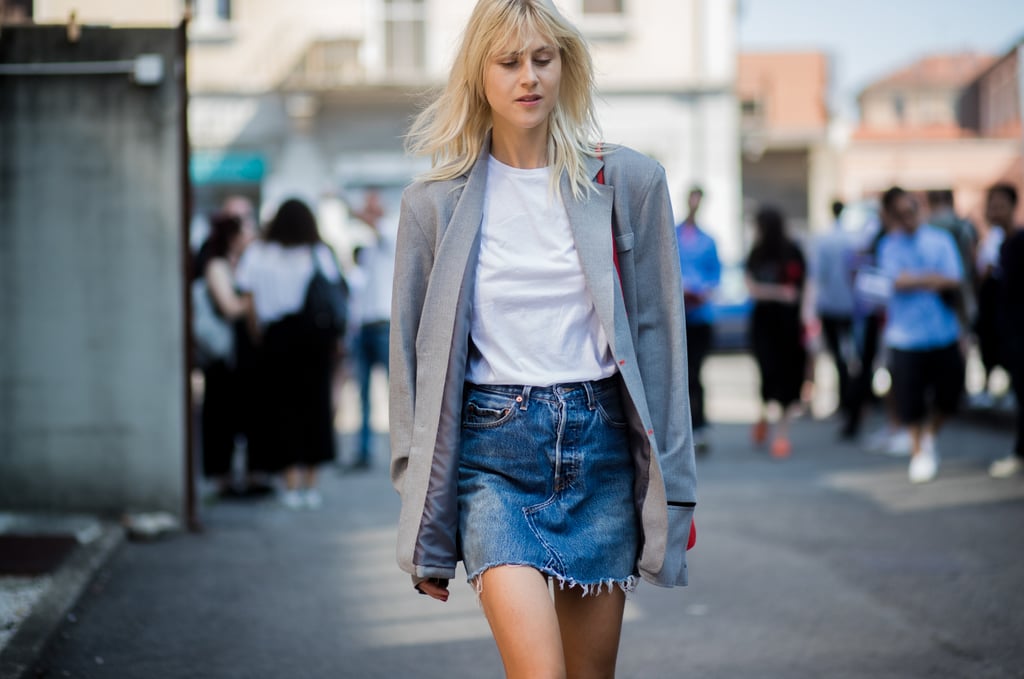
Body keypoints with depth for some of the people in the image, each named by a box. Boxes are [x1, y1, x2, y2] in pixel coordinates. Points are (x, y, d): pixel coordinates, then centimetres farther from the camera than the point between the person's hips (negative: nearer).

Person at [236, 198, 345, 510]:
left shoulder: (257, 255, 2)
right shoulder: (321, 255, 2)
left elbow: (251, 307, 0)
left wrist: (258, 338, 8)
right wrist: (335, 340, 6)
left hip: (277, 336, -1)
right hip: (316, 339, 1)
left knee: (282, 406, 5)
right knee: (315, 403, 8)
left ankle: (292, 484, 2)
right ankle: (310, 483, 9)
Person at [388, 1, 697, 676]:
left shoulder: (629, 182, 3)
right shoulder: (437, 202, 3)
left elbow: (659, 333, 5)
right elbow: (412, 353, 7)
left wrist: (672, 487, 2)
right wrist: (422, 521, 5)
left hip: (601, 443, 2)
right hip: (492, 450, -2)